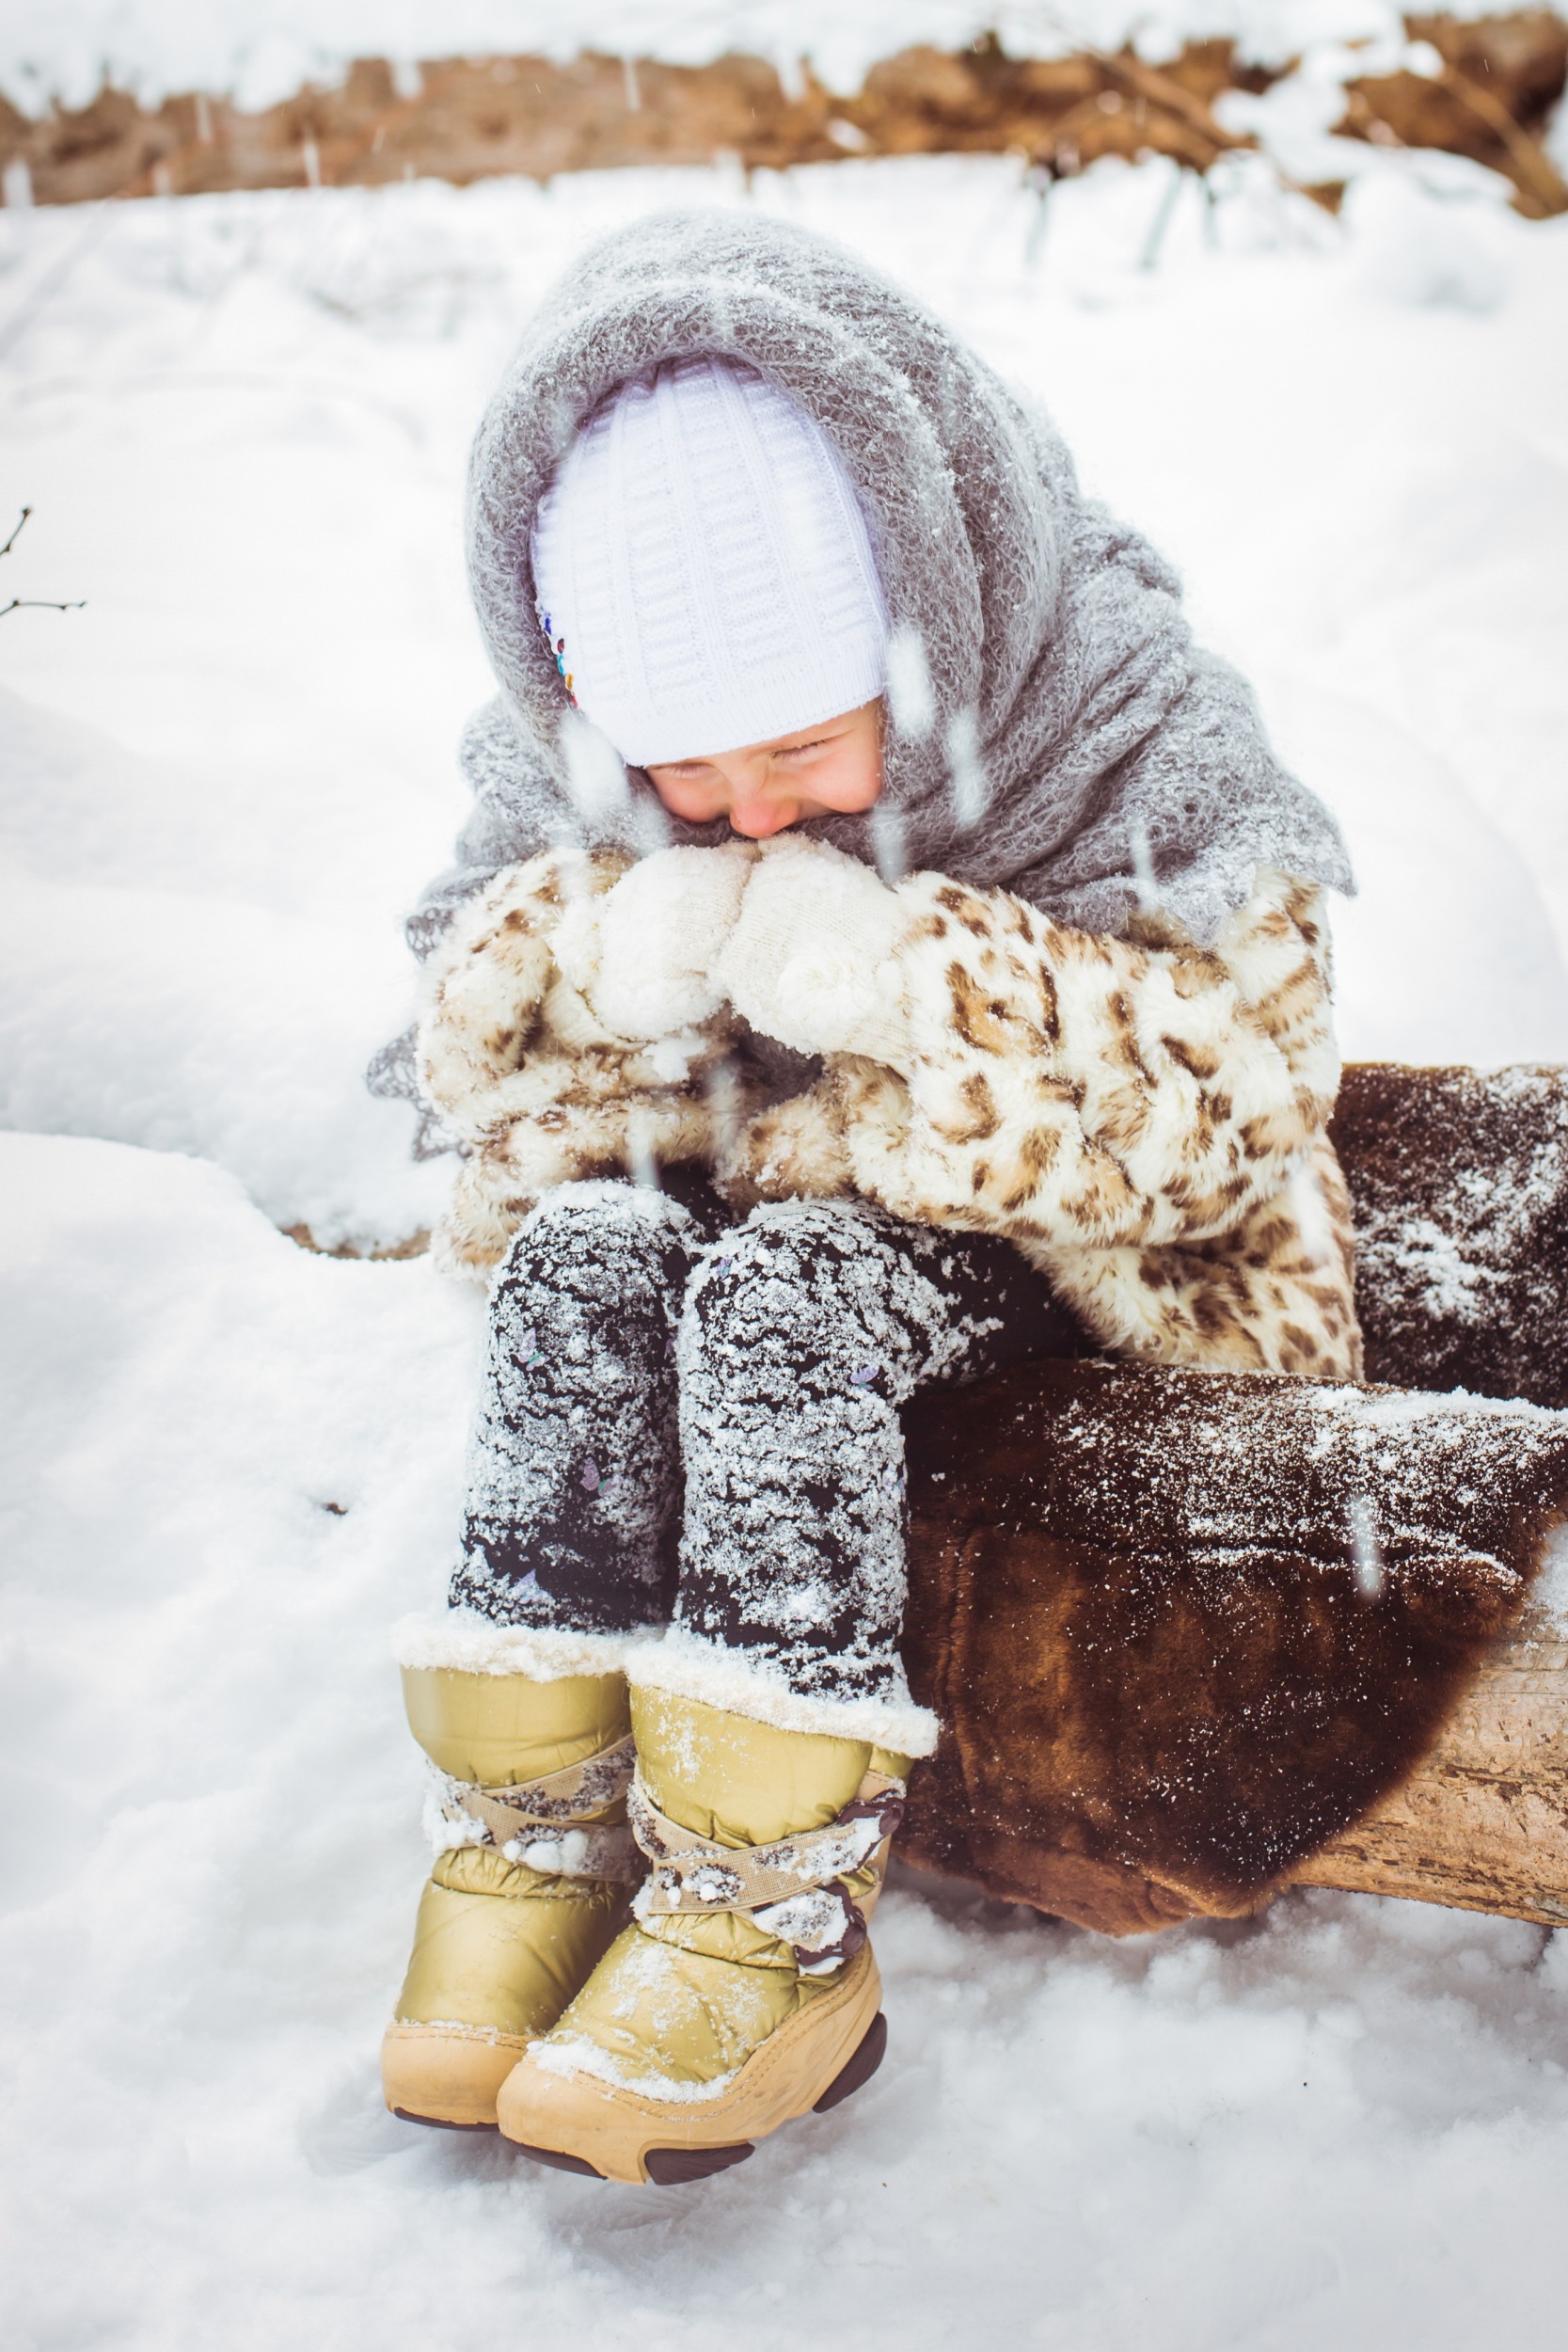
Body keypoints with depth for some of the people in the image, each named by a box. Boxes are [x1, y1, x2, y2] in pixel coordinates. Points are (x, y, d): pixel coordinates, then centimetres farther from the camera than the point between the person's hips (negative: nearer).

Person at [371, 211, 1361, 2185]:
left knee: (781, 1289, -33)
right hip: (715, 1184, 4)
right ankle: (534, 1844, -24)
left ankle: (775, 1929, -32)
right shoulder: (570, 773, -7)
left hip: (1019, 1231, -4)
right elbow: (470, 1046, -2)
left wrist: (913, 985, -37)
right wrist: (596, 951, -26)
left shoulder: (1123, 723, -19)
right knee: (579, 1260, -28)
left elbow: (1233, 1094, -23)